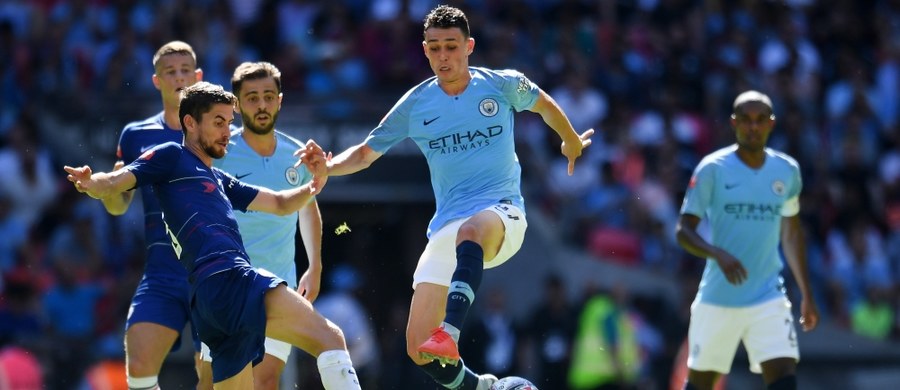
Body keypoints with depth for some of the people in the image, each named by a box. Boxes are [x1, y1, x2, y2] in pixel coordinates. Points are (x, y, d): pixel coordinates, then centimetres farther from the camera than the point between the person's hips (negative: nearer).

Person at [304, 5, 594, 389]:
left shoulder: (504, 85, 2)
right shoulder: (415, 104, 6)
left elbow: (545, 105, 23)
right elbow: (366, 153, 13)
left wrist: (572, 141, 39)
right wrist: (327, 166, -8)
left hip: (501, 214, -3)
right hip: (447, 225, 3)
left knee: (471, 231, -44)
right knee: (418, 349, -7)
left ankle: (449, 334, -62)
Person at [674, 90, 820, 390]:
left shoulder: (787, 171, 6)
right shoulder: (712, 169, -6)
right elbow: (684, 230, -7)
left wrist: (806, 294, 16)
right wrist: (719, 254, -27)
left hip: (769, 297, 2)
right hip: (718, 298, -2)